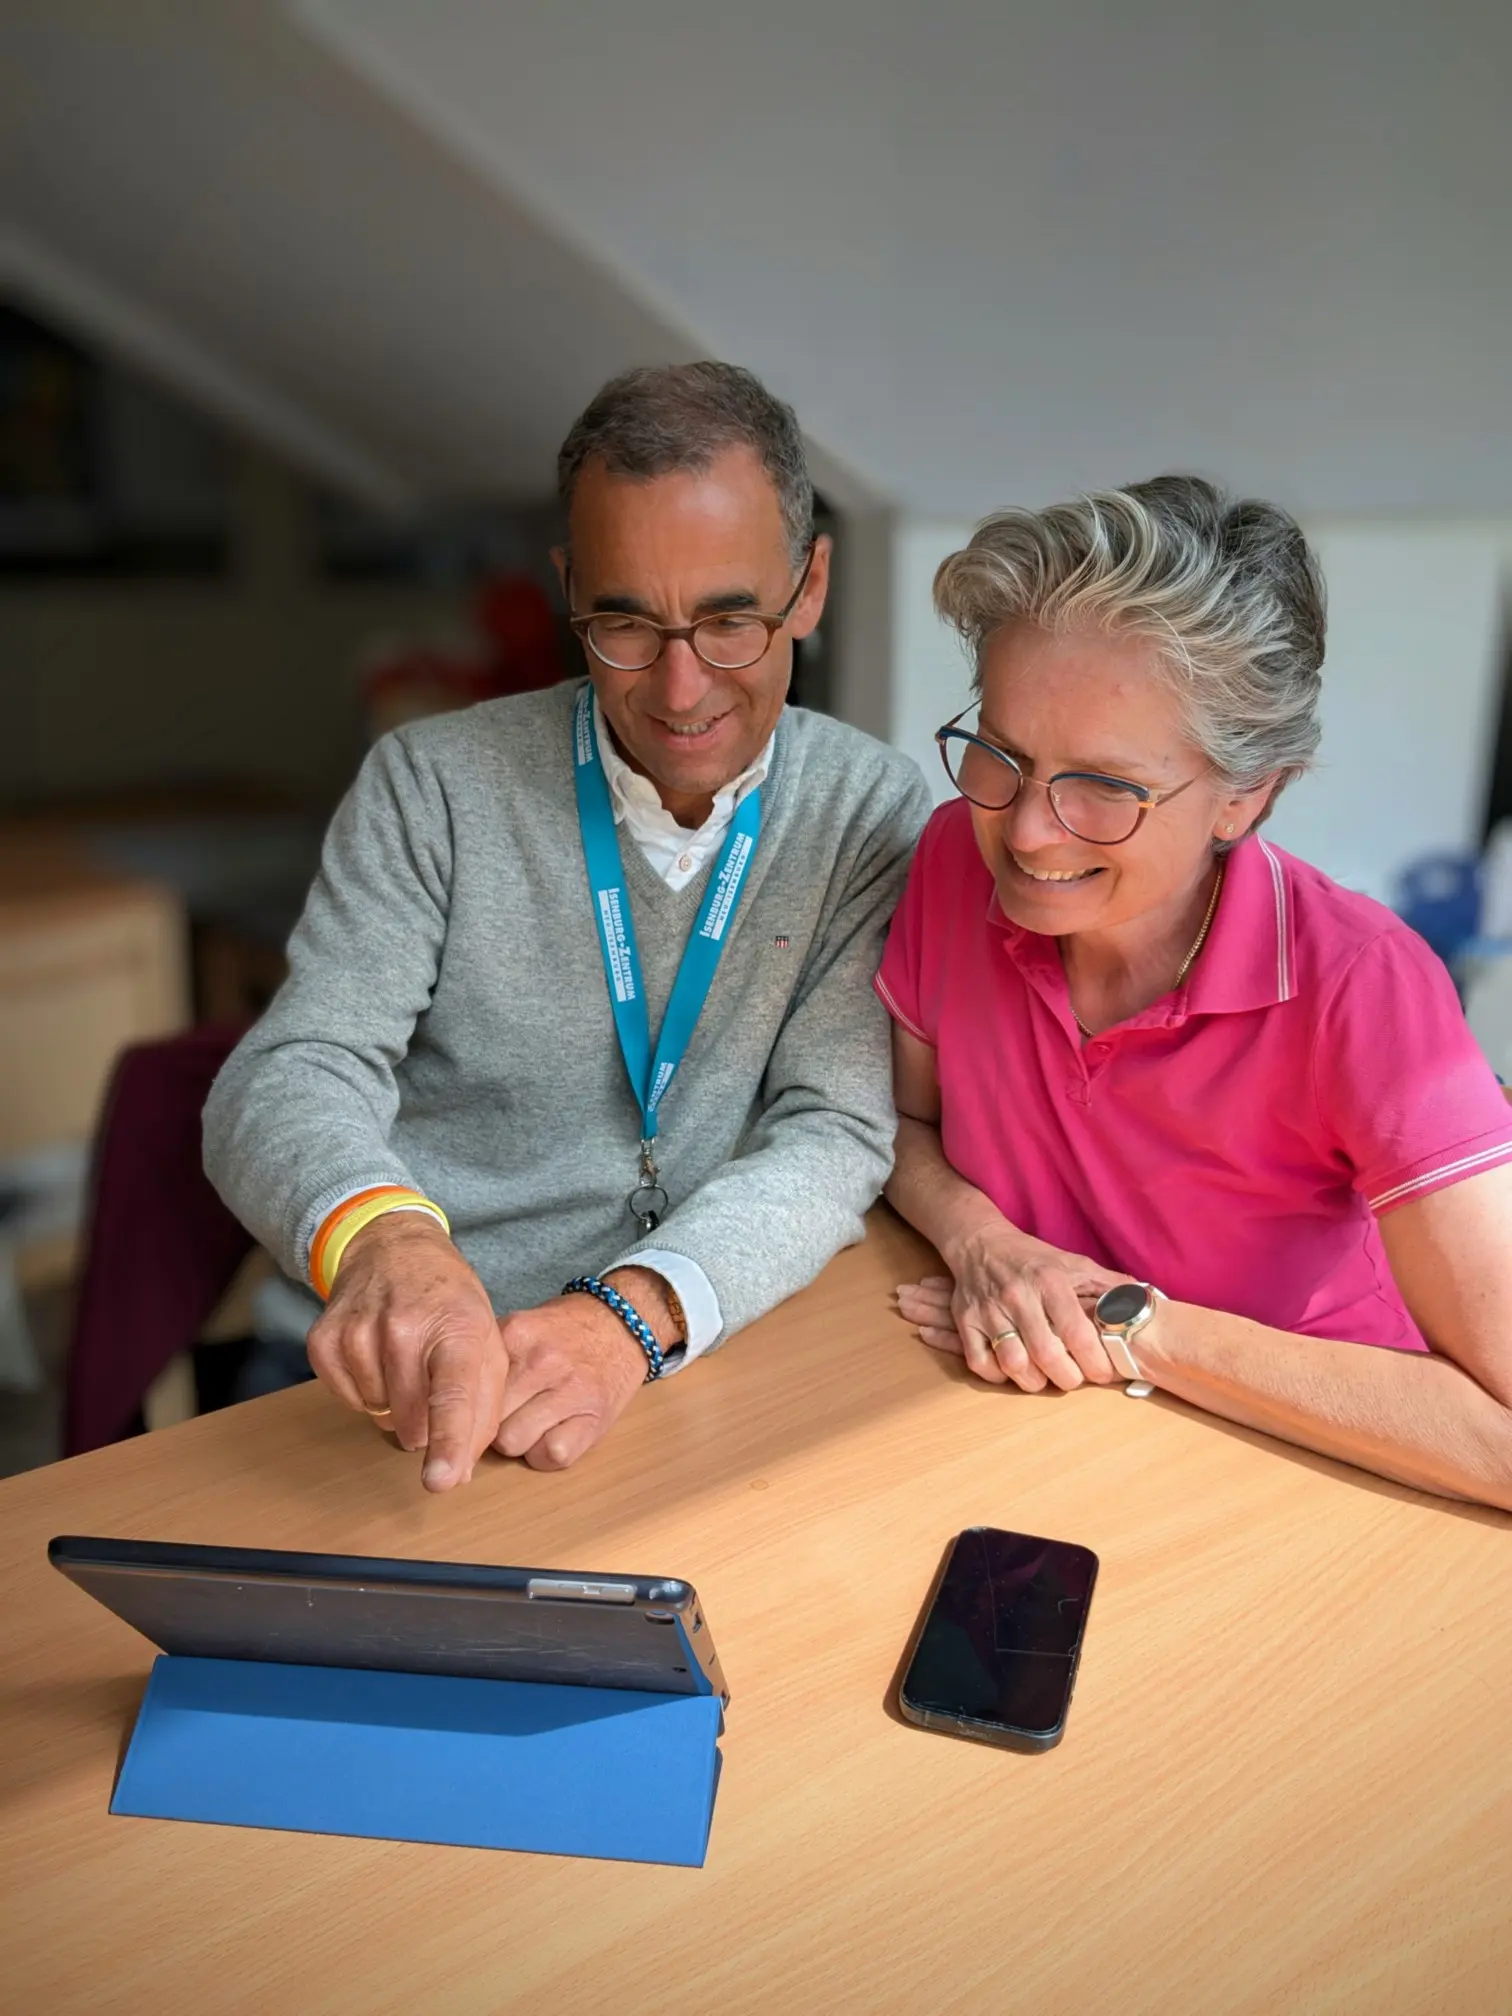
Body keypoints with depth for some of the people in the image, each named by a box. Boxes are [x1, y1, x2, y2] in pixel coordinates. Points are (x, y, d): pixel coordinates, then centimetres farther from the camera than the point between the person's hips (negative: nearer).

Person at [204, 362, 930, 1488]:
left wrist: (636, 1311, -25)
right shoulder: (434, 787, -1)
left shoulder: (870, 813, 1)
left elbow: (836, 1131, -6)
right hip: (428, 1394, -1)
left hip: (724, 1364, 2)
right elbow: (289, 1080, -7)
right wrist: (381, 1238, -31)